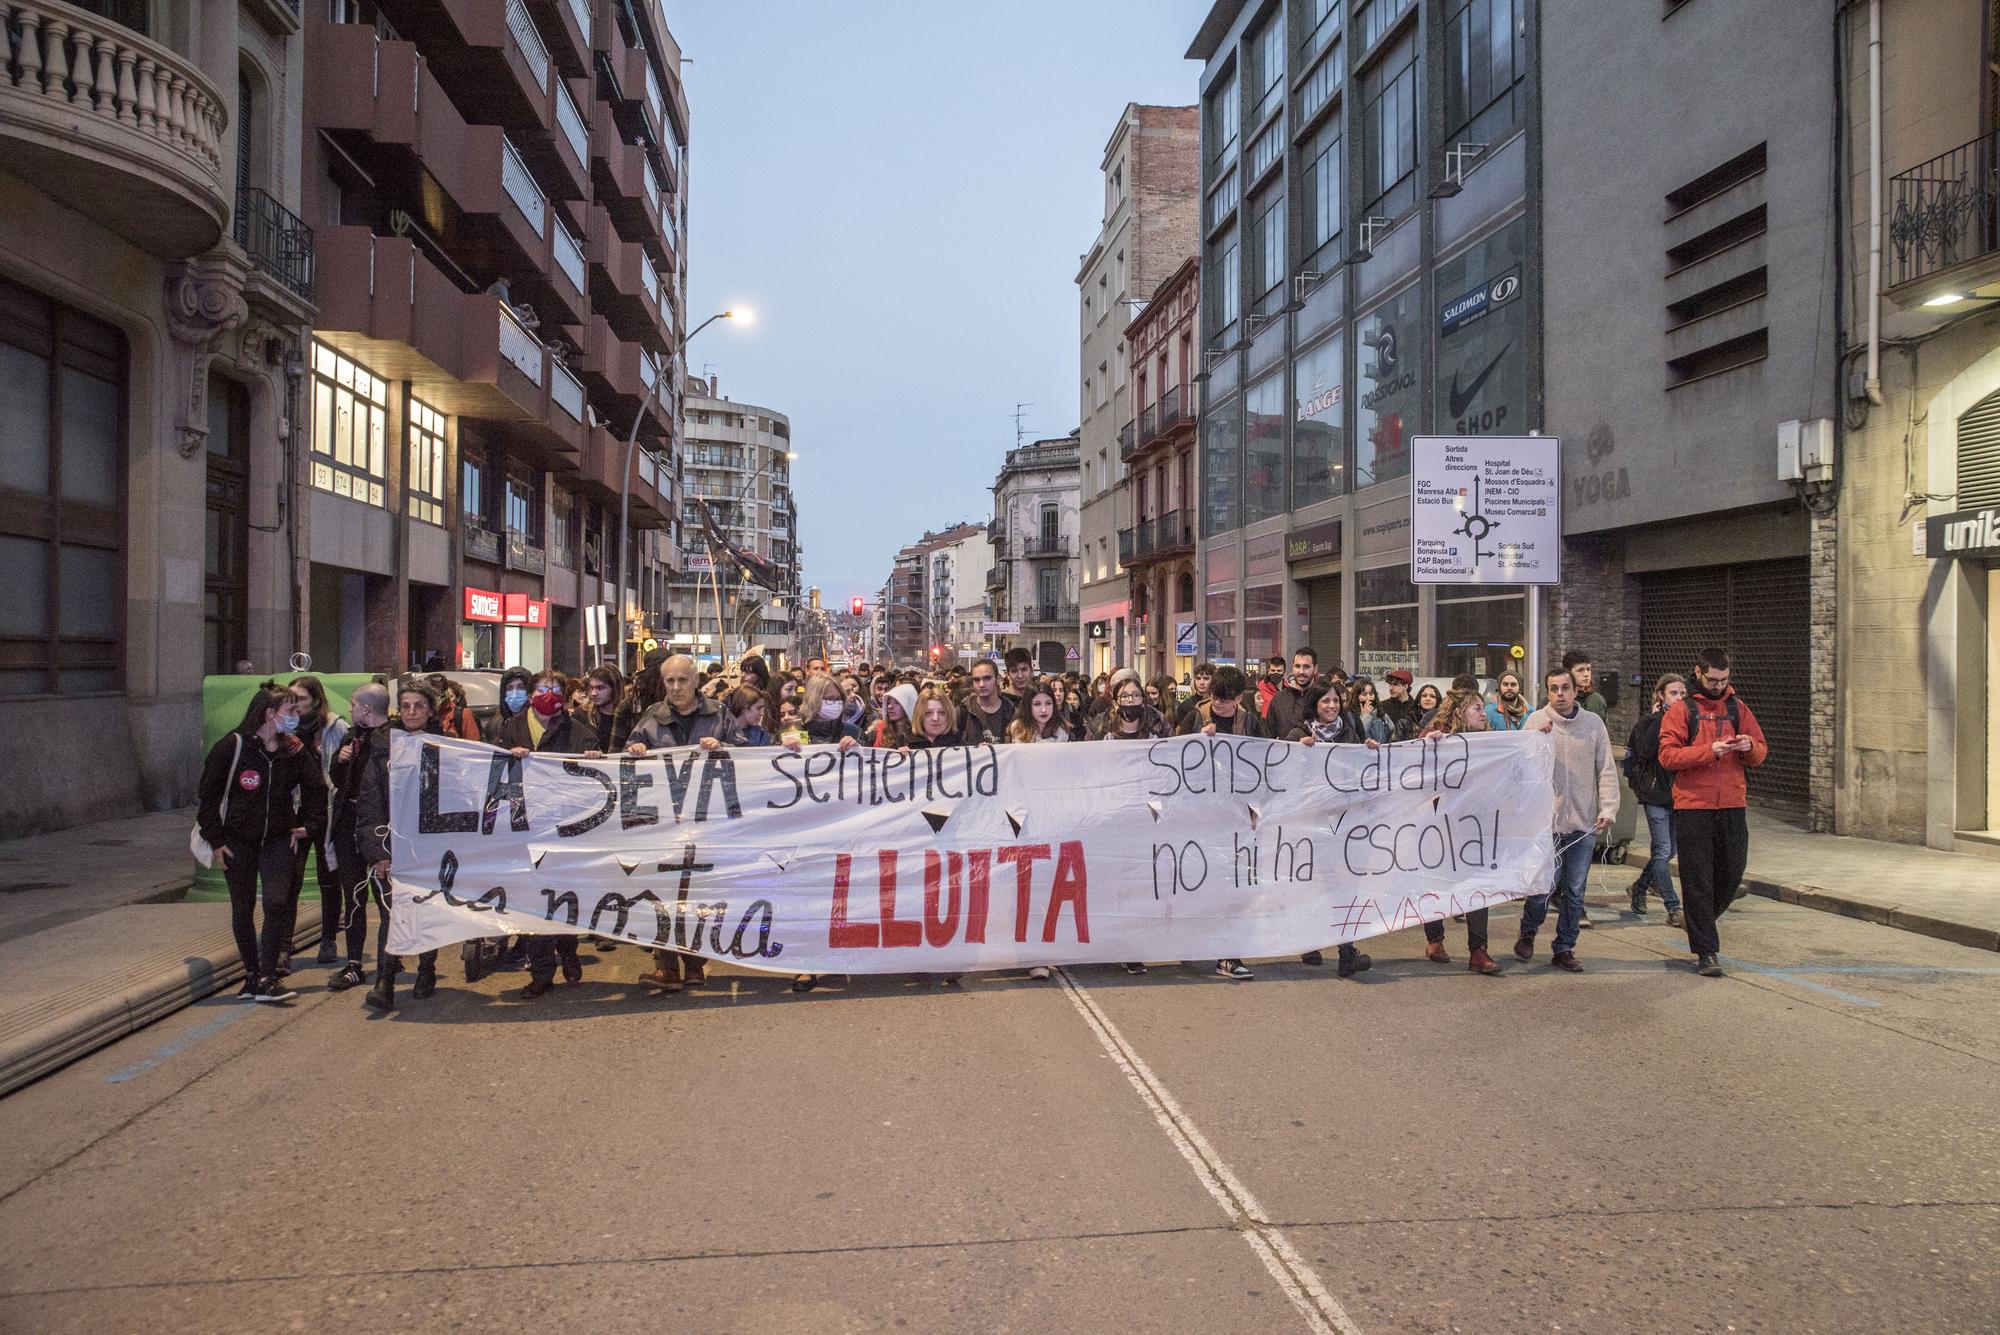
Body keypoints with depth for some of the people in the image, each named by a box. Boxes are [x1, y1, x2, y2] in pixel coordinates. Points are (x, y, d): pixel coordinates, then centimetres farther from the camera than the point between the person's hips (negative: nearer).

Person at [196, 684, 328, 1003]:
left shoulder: (294, 751, 2)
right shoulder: (231, 746, -9)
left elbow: (315, 789, 14)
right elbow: (209, 793, -4)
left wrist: (309, 826, 4)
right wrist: (215, 839, -6)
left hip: (279, 840, 2)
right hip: (237, 842, -1)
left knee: (277, 902, -14)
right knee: (242, 910, 7)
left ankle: (267, 978, -10)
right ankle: (252, 975, 20)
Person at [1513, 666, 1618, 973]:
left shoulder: (1593, 723, 5)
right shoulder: (1536, 721, -1)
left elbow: (1606, 770, 6)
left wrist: (1608, 809, -2)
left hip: (1584, 822, 3)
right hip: (1547, 821, -2)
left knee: (1575, 891, 7)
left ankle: (1564, 949, 20)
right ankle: (1527, 933, 24)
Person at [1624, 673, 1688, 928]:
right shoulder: (1649, 722, -5)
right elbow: (1645, 750, -23)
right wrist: (1660, 719, -18)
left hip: (1679, 794, 5)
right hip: (1655, 794, -5)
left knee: (1669, 850, 14)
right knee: (1663, 851, -5)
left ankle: (1640, 886, 36)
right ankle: (1674, 910, -2)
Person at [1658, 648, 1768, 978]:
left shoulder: (1738, 707, 12)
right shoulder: (1681, 710, 0)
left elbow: (1761, 753, 13)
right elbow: (1667, 755, -9)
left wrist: (1750, 747, -10)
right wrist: (1710, 751, -19)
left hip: (1733, 806, 4)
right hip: (1693, 808, -4)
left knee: (1732, 875, 10)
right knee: (1698, 879, -2)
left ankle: (1701, 924, 35)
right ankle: (1706, 952, 4)